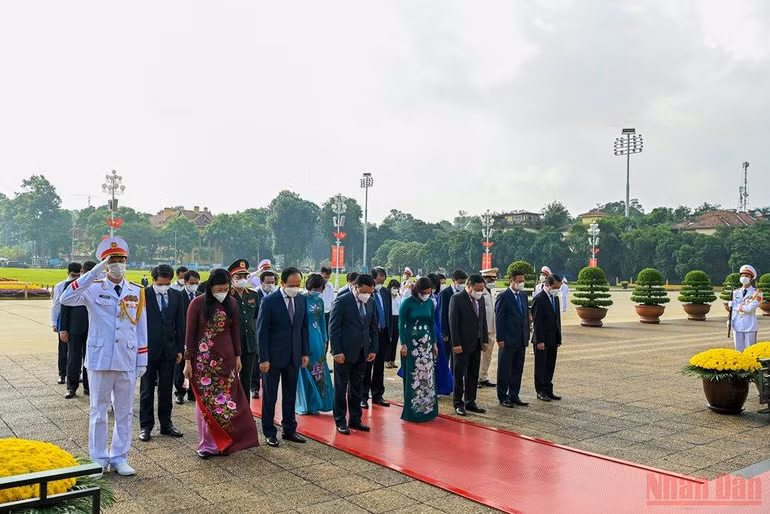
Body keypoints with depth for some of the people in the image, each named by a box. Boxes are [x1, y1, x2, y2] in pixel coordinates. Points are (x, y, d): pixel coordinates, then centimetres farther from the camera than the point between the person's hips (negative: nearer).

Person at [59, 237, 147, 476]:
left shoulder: (137, 292, 5)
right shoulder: (94, 289, -2)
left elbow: (141, 330, 7)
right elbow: (66, 299, -22)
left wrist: (142, 361, 4)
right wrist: (93, 273, -26)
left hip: (127, 362, 2)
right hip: (99, 360, -2)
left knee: (124, 413, 10)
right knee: (98, 411, 8)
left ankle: (119, 458, 22)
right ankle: (98, 459, 21)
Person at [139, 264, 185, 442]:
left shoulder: (176, 296, 4)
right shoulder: (143, 294, -7)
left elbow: (180, 324, 7)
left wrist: (180, 349, 4)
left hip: (169, 349, 3)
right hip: (148, 349, -3)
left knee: (166, 389, 11)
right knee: (146, 390, 6)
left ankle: (166, 424, 22)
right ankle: (145, 426, 16)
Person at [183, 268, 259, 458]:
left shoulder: (231, 303, 2)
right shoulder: (198, 304, -8)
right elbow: (190, 334, -5)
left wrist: (237, 356, 9)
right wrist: (188, 361, -5)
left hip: (226, 358, 3)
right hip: (204, 358, -3)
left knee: (227, 399, 4)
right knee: (206, 400, 2)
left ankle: (224, 441, 16)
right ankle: (208, 443, 13)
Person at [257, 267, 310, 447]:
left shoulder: (302, 299, 3)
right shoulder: (269, 301, -13)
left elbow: (304, 328, 9)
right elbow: (262, 331, -12)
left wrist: (305, 352, 5)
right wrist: (264, 358, -15)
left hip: (293, 356, 5)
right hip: (274, 356, -5)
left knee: (291, 395, 14)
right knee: (270, 397, 7)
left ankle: (289, 429, 26)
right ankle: (269, 432, 19)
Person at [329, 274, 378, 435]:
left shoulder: (371, 302, 6)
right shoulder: (342, 301, -11)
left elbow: (373, 327, 12)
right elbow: (333, 327, -12)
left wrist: (373, 349, 6)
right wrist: (337, 351, -15)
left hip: (362, 353, 6)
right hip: (344, 352, -5)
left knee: (357, 388, 14)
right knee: (341, 388, 5)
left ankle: (355, 419, 24)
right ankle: (340, 421, 15)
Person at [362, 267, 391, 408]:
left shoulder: (386, 292, 8)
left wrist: (389, 331, 10)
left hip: (383, 334, 6)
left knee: (379, 367, 13)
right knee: (366, 366, 2)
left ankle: (377, 395, 24)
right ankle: (363, 396, 11)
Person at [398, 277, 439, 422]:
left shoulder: (430, 303, 3)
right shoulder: (408, 302, -10)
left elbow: (432, 324, 12)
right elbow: (401, 324, -7)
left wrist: (434, 343, 10)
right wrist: (403, 344, -11)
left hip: (426, 343, 4)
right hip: (411, 343, -4)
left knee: (428, 375, 5)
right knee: (412, 376, 0)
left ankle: (427, 409, 15)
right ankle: (412, 410, 9)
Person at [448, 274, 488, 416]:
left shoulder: (480, 299, 9)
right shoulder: (457, 299, -12)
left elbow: (483, 320, 15)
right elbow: (453, 323, -14)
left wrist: (485, 340, 9)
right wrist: (456, 344, -17)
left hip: (476, 344, 7)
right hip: (462, 344, -7)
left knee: (473, 375, 13)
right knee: (460, 375, 3)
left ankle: (470, 402, 23)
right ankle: (458, 403, 12)